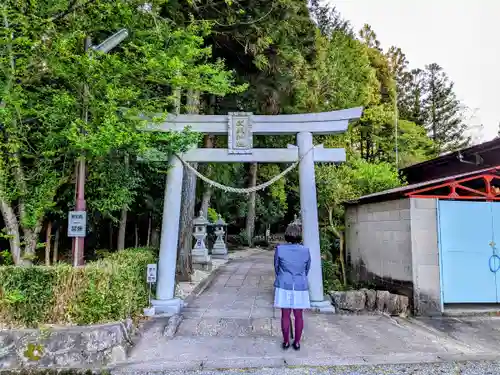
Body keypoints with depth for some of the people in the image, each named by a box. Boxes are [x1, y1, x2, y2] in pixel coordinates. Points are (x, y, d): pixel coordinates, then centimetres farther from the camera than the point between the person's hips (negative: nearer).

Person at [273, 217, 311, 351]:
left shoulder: (280, 249, -12)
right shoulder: (305, 250, -8)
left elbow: (276, 267, 2)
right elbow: (307, 269, 6)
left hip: (284, 287, -1)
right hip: (301, 287, 1)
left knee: (285, 315, 10)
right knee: (299, 316, 13)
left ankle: (286, 342, 21)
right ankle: (297, 342, 22)